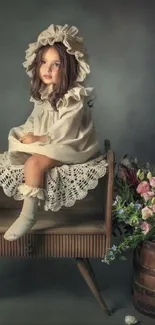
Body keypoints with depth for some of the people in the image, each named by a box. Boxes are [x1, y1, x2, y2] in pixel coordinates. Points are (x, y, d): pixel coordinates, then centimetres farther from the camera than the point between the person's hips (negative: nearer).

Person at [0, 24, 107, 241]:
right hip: (45, 146, 9)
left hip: (68, 147, -9)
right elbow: (34, 121, 11)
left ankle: (28, 215, -23)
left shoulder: (74, 96, -18)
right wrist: (28, 135, -10)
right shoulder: (42, 93, 8)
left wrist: (38, 139, -17)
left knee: (34, 163, -30)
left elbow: (63, 133, -22)